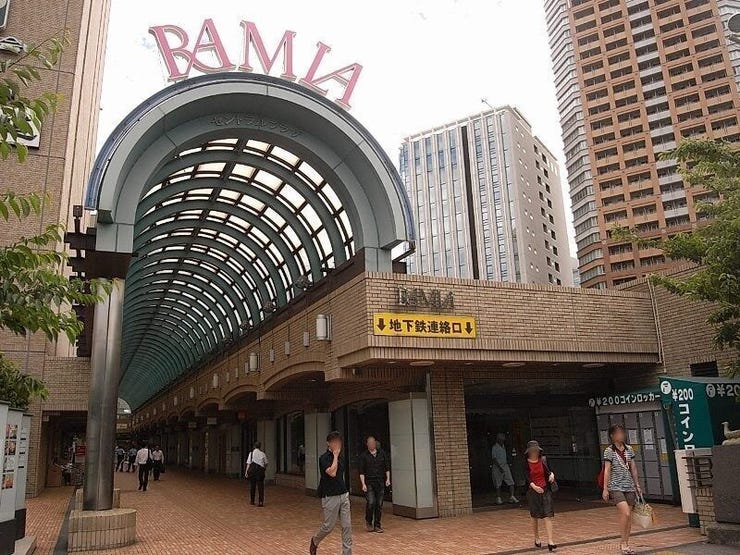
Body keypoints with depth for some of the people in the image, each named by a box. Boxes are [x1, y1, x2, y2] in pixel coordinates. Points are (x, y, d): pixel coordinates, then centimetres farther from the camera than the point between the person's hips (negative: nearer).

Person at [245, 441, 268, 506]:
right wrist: (265, 468, 30)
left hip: (252, 469, 0)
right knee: (261, 486, 2)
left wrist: (246, 471, 0)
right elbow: (266, 463, 11)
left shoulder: (251, 453, 0)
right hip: (260, 470, 0)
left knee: (252, 485, 13)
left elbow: (248, 463, -4)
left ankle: (252, 501, 23)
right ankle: (261, 502, -5)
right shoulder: (262, 453, 2)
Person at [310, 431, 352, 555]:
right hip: (330, 497, -6)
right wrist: (335, 455, -20)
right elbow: (332, 472, -28)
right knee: (328, 526, 5)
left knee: (347, 526, 2)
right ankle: (315, 541, 34)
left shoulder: (341, 458, 9)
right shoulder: (324, 458, -13)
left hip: (344, 496, 6)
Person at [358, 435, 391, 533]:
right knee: (371, 503, -12)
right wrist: (363, 484, -11)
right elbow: (361, 472, -3)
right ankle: (368, 522, 12)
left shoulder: (382, 453, 6)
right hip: (369, 483, -2)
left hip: (380, 482, 2)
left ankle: (377, 525, 14)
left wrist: (388, 479, 2)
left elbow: (387, 467, 11)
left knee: (379, 504, 2)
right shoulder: (364, 456, 0)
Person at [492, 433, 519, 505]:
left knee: (511, 482, -6)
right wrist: (499, 467, -22)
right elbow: (494, 458, -15)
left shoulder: (503, 446, 14)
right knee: (498, 484, 2)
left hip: (505, 466, 6)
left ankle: (511, 497, -5)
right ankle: (498, 499, 12)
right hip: (497, 467, -6)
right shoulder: (494, 447, -9)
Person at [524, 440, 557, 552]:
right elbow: (527, 478, -12)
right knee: (535, 517, 11)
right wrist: (534, 486, -29)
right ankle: (537, 539, 29)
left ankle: (550, 542, -10)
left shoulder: (543, 460, 2)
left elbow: (549, 471, 10)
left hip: (545, 490, 1)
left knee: (548, 516, -8)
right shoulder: (526, 463, -4)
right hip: (533, 491, -1)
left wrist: (552, 474, -14)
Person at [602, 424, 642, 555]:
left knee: (629, 516, 5)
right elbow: (607, 471, -7)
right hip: (616, 487, -5)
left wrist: (637, 485, 14)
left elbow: (633, 469, 15)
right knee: (625, 513, -16)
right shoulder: (609, 451, -6)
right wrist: (605, 489, -9)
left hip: (629, 487, 5)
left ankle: (625, 543, 17)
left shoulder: (629, 449, 9)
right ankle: (623, 543, -2)